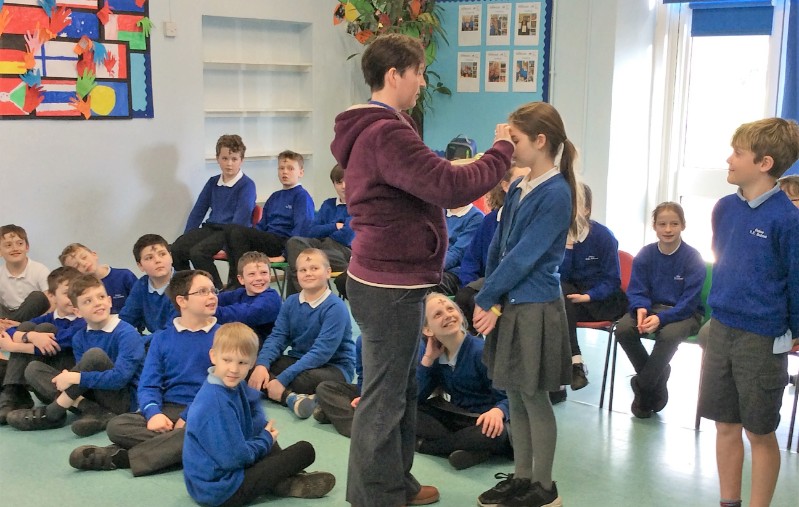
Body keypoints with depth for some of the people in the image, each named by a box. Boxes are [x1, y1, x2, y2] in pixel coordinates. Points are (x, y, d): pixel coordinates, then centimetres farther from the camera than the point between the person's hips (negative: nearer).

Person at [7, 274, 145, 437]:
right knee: (33, 369, 0)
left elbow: (120, 377, -25)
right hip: (90, 395, 7)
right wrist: (69, 377, -23)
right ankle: (91, 410, -20)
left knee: (95, 354, -29)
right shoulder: (79, 338, 6)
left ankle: (52, 413, -14)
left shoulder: (127, 334, -14)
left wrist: (76, 378, -25)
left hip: (123, 400, -7)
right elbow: (84, 375, 0)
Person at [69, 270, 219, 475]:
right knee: (117, 426, -24)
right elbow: (148, 386, 5)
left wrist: (189, 418, -17)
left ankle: (120, 457, -28)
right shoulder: (162, 338, 13)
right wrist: (153, 412, -17)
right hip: (168, 409, 2)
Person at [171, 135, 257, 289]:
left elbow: (242, 218, -15)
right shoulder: (213, 182, 15)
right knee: (176, 249, -17)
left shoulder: (247, 185, -6)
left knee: (197, 252, -29)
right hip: (210, 228, 7)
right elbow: (198, 211, 19)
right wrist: (187, 238, 10)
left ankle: (218, 291, -12)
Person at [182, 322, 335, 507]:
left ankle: (284, 477, 16)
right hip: (220, 491, -9)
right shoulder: (216, 404, -27)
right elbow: (235, 457, -25)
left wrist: (264, 433, -2)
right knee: (305, 451, -8)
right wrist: (266, 440, -7)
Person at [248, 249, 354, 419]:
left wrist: (283, 379, -29)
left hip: (334, 367, -7)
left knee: (301, 379, -40)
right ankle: (290, 397, -30)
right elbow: (277, 337, -3)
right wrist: (261, 364, -24)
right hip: (298, 360, 7)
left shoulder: (335, 307, -17)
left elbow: (321, 352, -24)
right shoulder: (291, 303, 4)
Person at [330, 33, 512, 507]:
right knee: (383, 397, 2)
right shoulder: (386, 133, -22)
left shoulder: (375, 130, 14)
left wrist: (489, 165, 7)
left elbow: (430, 181, 15)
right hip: (390, 286, -11)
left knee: (402, 388, 21)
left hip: (392, 280, 11)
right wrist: (502, 151, -15)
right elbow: (450, 187, -27)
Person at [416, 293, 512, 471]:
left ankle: (424, 444, -20)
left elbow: (509, 397, -18)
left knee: (494, 433, -38)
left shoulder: (481, 351, -18)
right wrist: (428, 359, -15)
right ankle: (470, 446, -20)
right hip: (454, 416, 5)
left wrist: (498, 411, -42)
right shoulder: (428, 350, -3)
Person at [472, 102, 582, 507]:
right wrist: (490, 301, 3)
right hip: (508, 305, 8)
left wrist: (485, 299, -12)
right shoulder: (518, 188, 9)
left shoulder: (556, 193, -16)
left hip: (535, 309, -8)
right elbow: (498, 247, 10)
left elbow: (523, 257, -18)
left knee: (534, 398, 3)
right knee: (515, 397, 15)